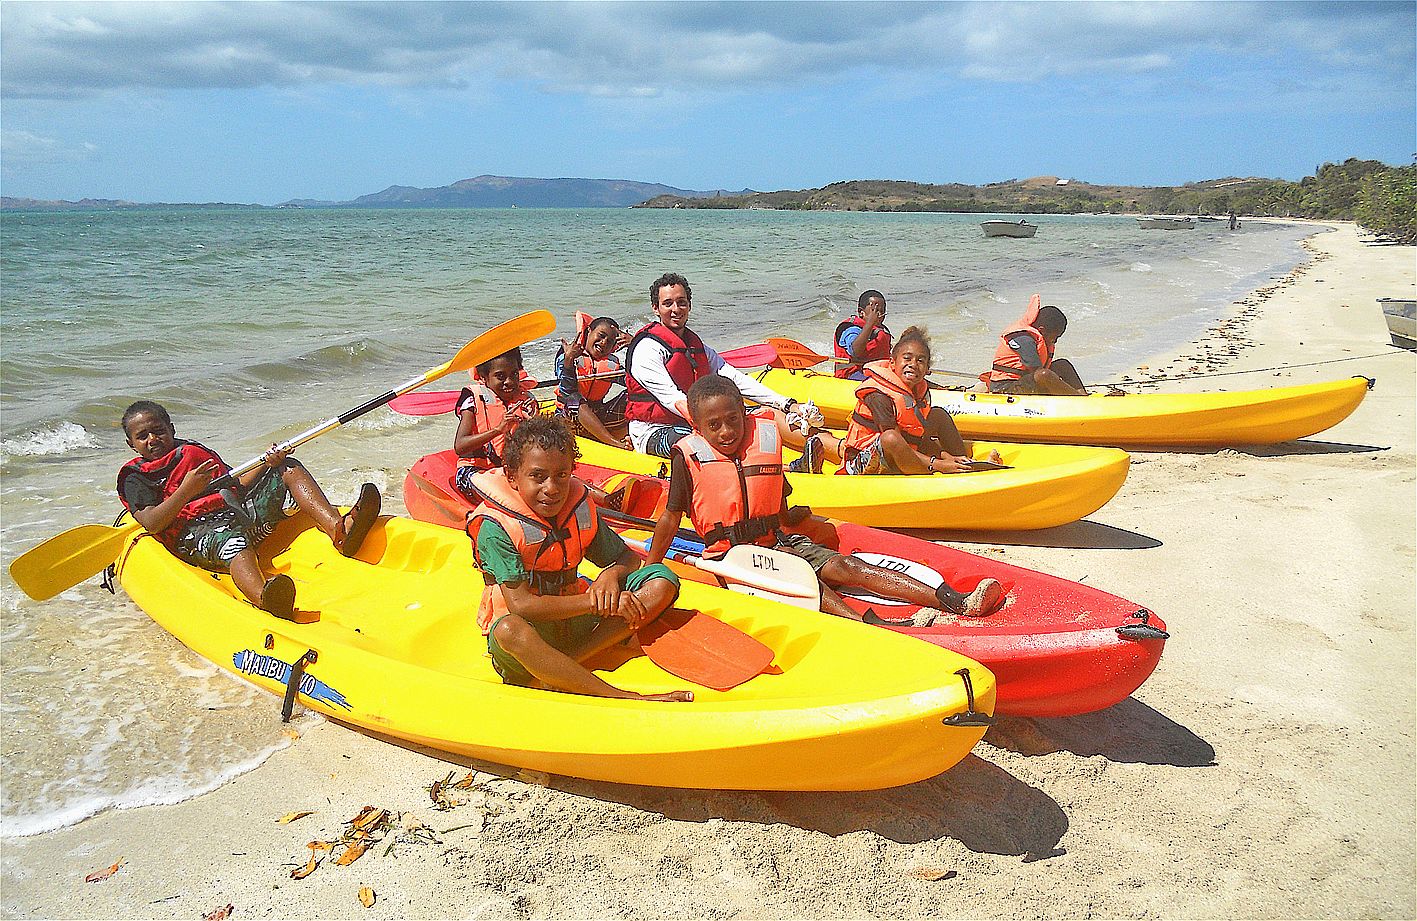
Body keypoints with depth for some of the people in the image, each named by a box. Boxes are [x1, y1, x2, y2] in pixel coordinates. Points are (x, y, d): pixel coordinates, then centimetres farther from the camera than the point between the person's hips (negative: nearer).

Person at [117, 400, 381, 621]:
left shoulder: (196, 451, 29)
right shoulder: (135, 477, 10)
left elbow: (237, 485, 21)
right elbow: (151, 523, -8)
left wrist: (265, 464, 3)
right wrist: (186, 491, -21)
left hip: (239, 511, 6)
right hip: (195, 534, -6)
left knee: (288, 468, -4)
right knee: (233, 541, -41)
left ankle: (338, 529, -30)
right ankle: (265, 600, -76)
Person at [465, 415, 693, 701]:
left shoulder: (579, 508, 1)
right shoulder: (495, 526, -14)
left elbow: (628, 557, 13)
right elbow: (521, 605, -23)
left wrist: (611, 574, -12)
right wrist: (596, 602, -24)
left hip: (574, 619, 6)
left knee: (662, 579, -10)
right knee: (509, 630, -42)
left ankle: (560, 669, -23)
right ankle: (624, 698, -42)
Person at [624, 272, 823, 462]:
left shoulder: (697, 347, 15)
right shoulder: (646, 349, -11)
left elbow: (735, 379, 7)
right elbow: (672, 398, -23)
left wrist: (787, 405, -4)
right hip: (655, 434, -7)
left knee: (768, 413, -7)